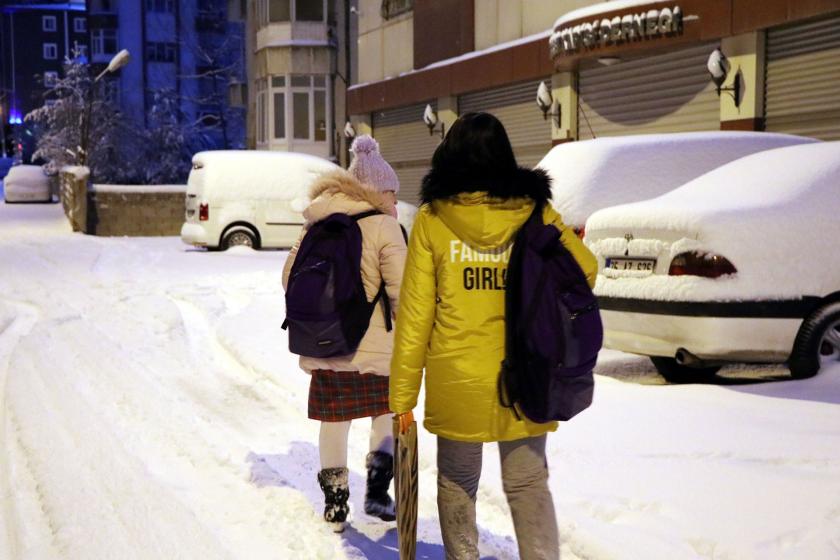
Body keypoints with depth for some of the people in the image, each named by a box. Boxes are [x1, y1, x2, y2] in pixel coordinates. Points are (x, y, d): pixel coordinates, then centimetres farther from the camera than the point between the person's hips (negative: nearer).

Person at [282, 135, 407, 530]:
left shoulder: (317, 224, 7)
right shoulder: (383, 225, -9)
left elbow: (291, 277, 12)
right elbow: (401, 289, -15)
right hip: (373, 345, -4)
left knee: (334, 421, 14)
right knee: (386, 412, 16)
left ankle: (335, 504, 20)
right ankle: (377, 491, 13)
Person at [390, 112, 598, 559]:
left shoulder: (431, 219, -6)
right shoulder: (535, 212, -3)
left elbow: (415, 313, -6)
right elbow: (585, 271, 5)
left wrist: (403, 392, -1)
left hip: (456, 382, -1)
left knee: (457, 482, 16)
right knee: (528, 483, 13)